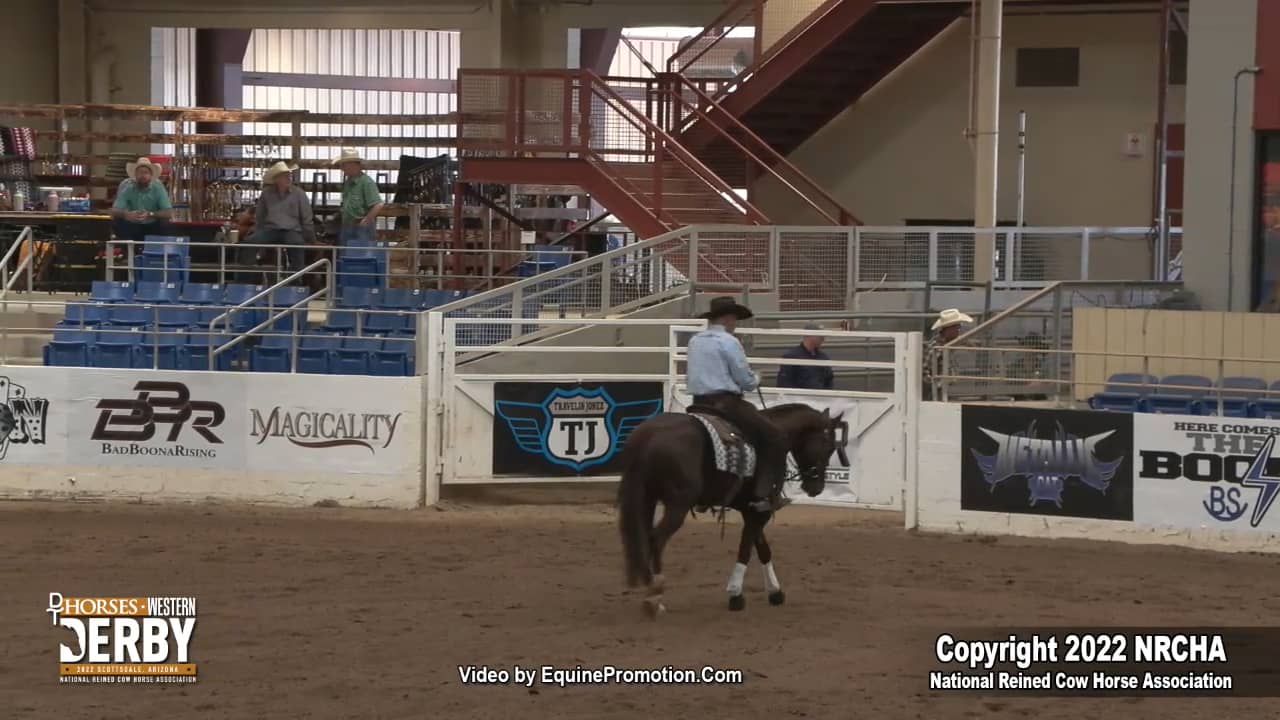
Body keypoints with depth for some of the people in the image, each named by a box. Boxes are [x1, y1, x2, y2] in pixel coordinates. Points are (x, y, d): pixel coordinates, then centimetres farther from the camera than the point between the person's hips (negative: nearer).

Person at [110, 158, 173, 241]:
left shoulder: (158, 188, -11)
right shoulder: (128, 189, -10)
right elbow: (114, 212, -17)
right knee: (116, 222, -25)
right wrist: (126, 214, -41)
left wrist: (150, 214, -35)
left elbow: (168, 213, -18)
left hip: (153, 228, -1)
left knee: (165, 224, -30)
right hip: (133, 227, 1)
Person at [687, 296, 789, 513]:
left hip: (699, 404, 8)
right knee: (775, 438, -3)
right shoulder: (729, 342, -10)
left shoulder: (695, 341, 13)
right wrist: (756, 380, 12)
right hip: (727, 403, -8)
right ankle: (764, 494, -12)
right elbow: (747, 381, -11)